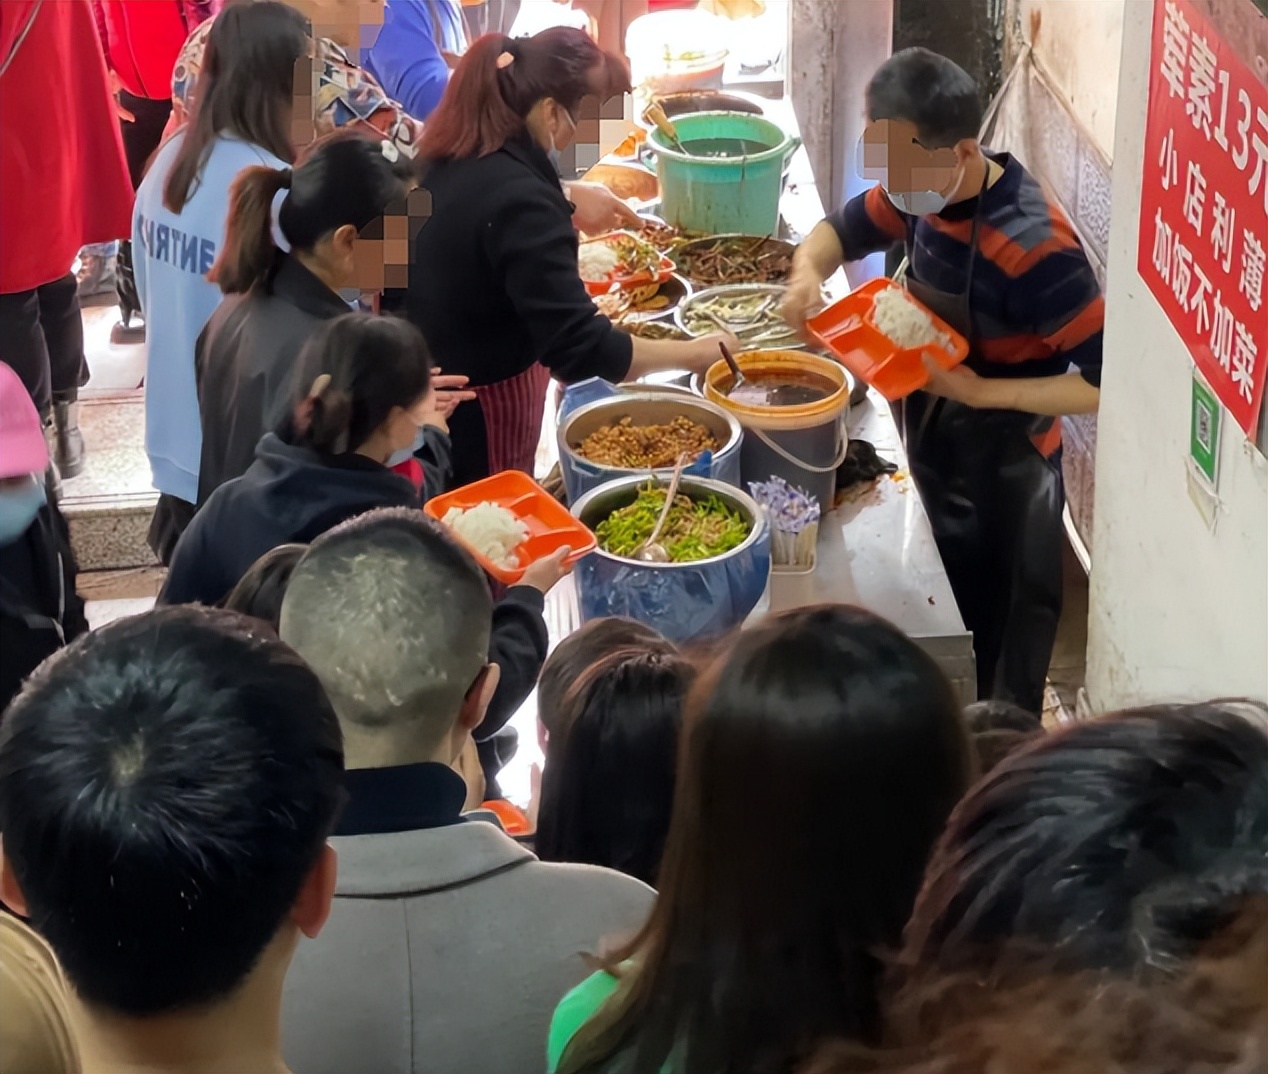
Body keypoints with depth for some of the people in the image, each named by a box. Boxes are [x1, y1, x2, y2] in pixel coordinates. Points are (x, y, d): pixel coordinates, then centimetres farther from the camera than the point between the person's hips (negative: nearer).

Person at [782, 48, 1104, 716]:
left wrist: (982, 391, -31)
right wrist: (808, 272, -14)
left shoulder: (1033, 245, -32)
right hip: (931, 448, 7)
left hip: (1002, 474, -7)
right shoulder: (928, 192, -10)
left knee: (999, 645, 11)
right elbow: (843, 230, 9)